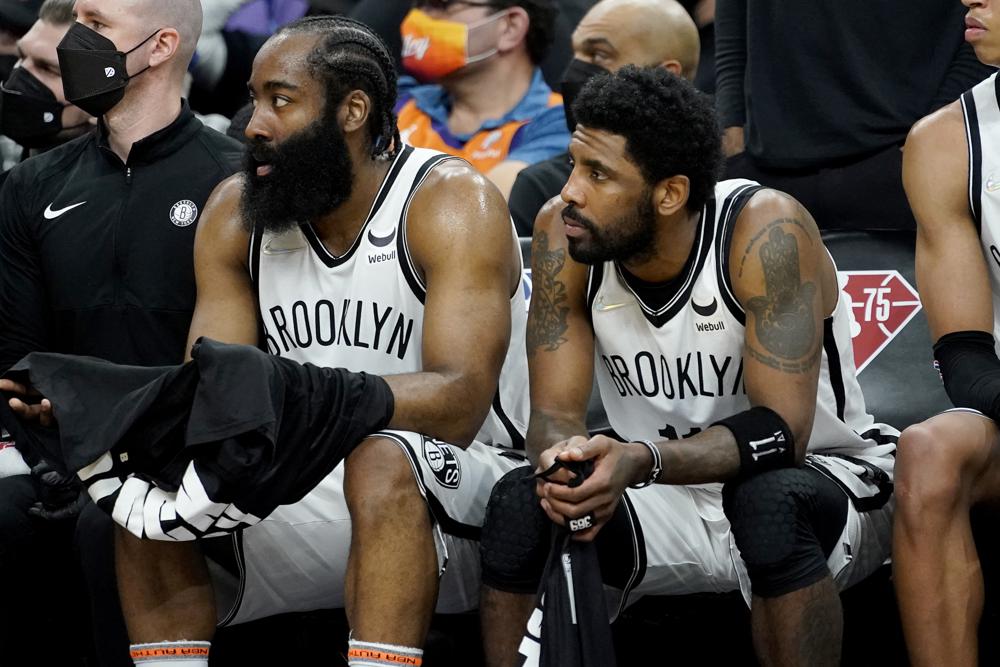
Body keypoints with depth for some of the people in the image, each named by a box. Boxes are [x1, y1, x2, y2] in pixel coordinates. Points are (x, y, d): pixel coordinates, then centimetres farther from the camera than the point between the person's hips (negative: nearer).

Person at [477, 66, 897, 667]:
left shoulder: (767, 231, -25)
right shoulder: (564, 234, -11)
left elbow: (782, 430, -29)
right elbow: (555, 412, -10)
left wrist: (641, 460, -44)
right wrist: (563, 459, -35)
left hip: (830, 479, -4)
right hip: (676, 501, 4)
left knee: (768, 499, -37)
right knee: (519, 501, -21)